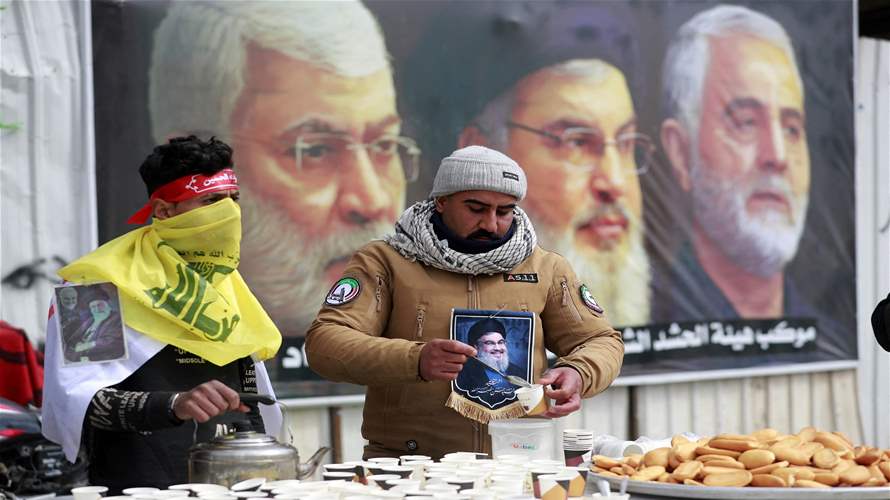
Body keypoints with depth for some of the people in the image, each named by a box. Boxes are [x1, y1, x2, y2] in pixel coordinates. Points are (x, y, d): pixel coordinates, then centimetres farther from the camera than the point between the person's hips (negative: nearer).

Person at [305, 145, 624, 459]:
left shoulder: (546, 268, 15)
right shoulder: (383, 261, 4)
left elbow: (603, 341, 20)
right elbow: (324, 343, -7)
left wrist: (577, 373, -7)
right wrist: (414, 360, -25)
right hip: (406, 462, -3)